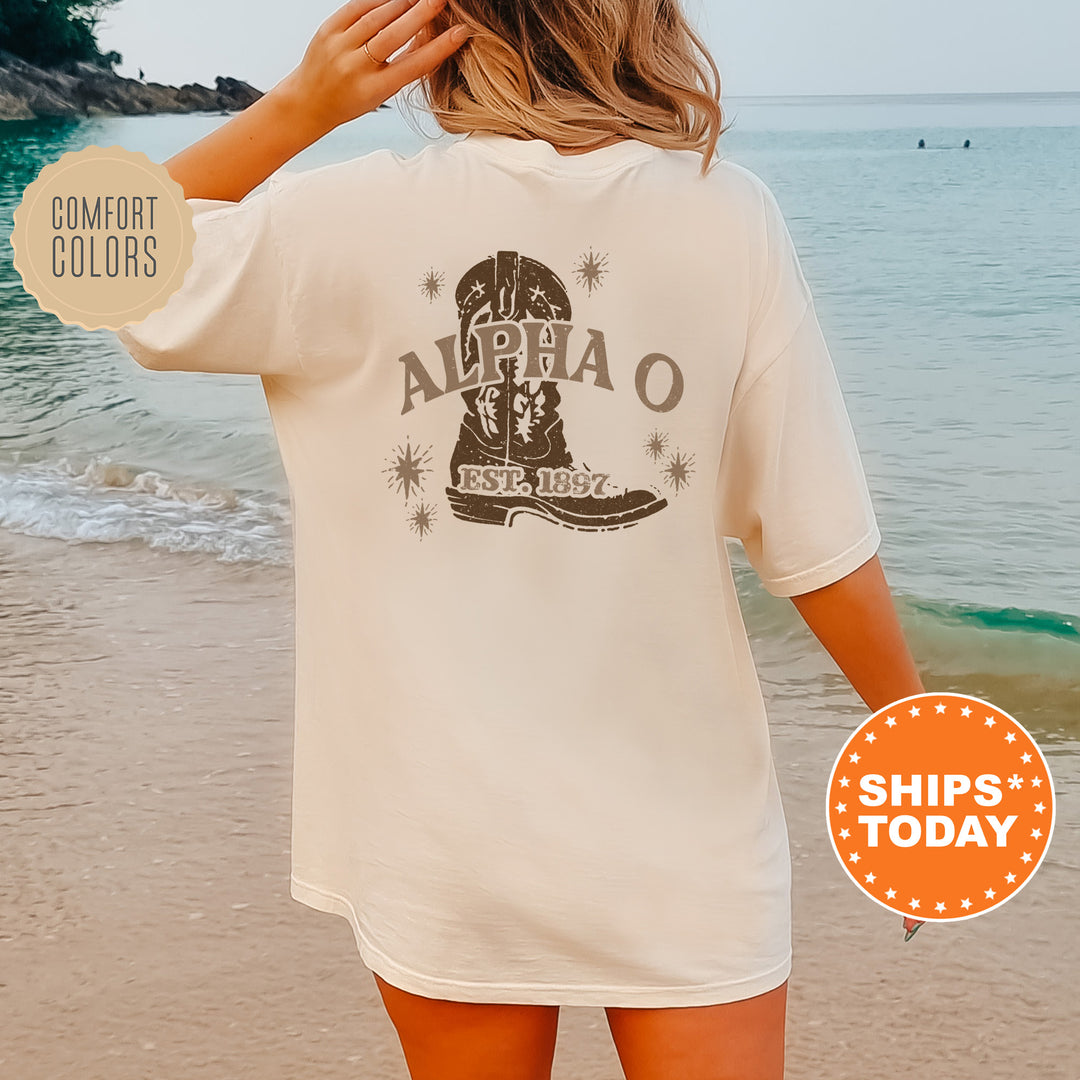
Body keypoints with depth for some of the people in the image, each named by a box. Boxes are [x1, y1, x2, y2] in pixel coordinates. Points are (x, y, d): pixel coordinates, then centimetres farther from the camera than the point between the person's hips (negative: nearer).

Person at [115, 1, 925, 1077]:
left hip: (442, 852, 1)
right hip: (684, 829, 0)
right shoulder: (727, 215, -9)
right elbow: (821, 543, -7)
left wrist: (299, 106, -1)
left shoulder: (344, 221, -11)